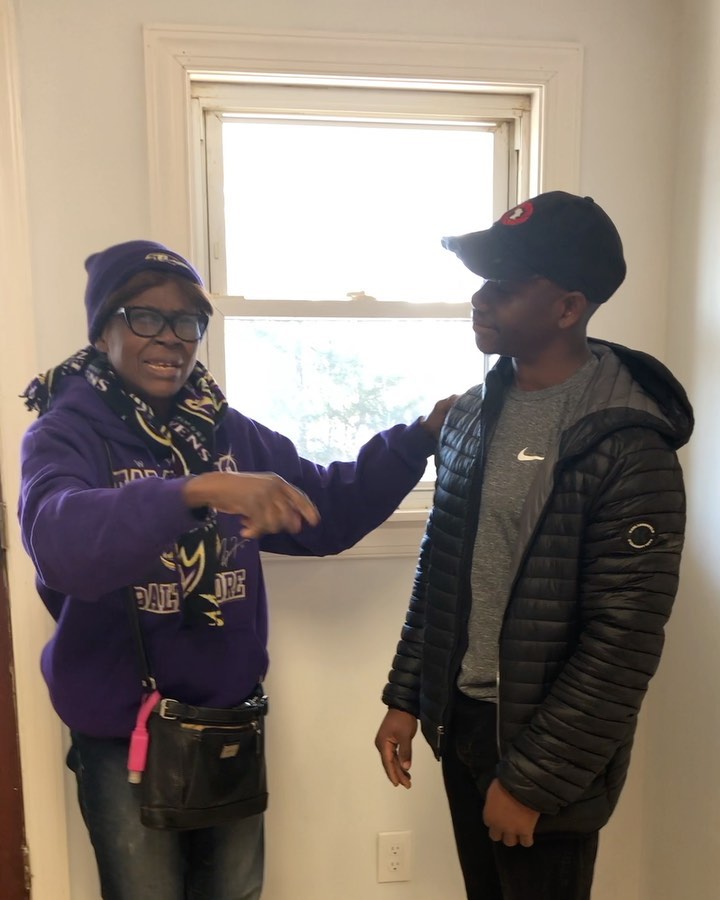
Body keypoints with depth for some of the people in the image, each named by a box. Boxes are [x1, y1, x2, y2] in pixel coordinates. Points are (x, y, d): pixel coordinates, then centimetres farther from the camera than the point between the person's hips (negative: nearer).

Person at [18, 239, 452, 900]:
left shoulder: (228, 431, 0)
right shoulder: (66, 433, -13)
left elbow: (327, 510, 1)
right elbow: (62, 541, -34)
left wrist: (419, 438, -9)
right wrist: (197, 490, -47)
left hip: (229, 714, 4)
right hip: (123, 730, -4)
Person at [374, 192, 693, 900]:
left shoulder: (627, 448, -20)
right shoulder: (472, 412, 0)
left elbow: (622, 644, -19)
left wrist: (533, 780, -14)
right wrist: (404, 697, 8)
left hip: (545, 750, -6)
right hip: (459, 722, 6)